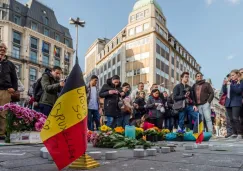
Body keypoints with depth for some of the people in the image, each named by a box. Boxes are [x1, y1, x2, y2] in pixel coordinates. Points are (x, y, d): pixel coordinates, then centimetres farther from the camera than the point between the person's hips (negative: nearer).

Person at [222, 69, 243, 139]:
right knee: (231, 119, 5)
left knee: (235, 118, -16)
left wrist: (231, 85, -19)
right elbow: (224, 91, 12)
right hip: (228, 103, 6)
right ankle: (235, 133, 12)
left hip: (236, 103, -6)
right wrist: (224, 84, -2)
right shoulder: (230, 82, 14)